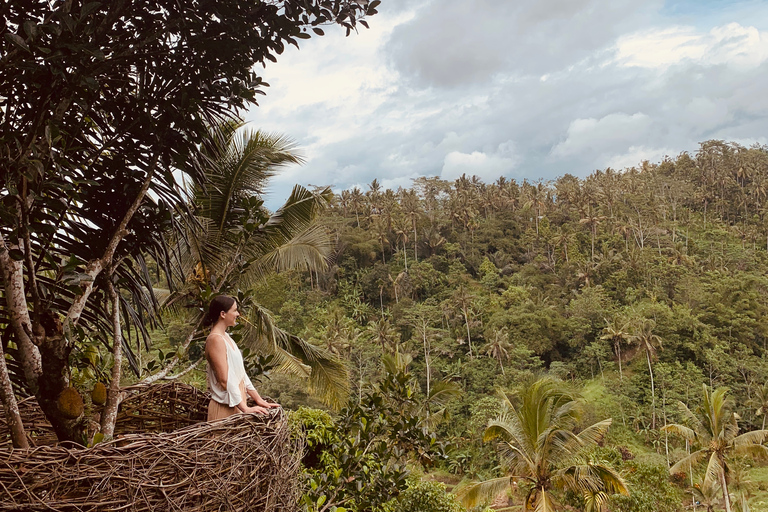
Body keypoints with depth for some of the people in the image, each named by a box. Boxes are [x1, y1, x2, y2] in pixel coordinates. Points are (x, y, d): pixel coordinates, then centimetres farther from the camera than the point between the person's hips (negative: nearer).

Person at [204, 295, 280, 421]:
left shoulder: (226, 337, 14)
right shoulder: (215, 340, -16)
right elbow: (225, 380, -20)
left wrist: (258, 399, 12)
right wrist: (245, 408, -20)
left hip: (238, 405, 9)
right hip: (225, 408, -9)